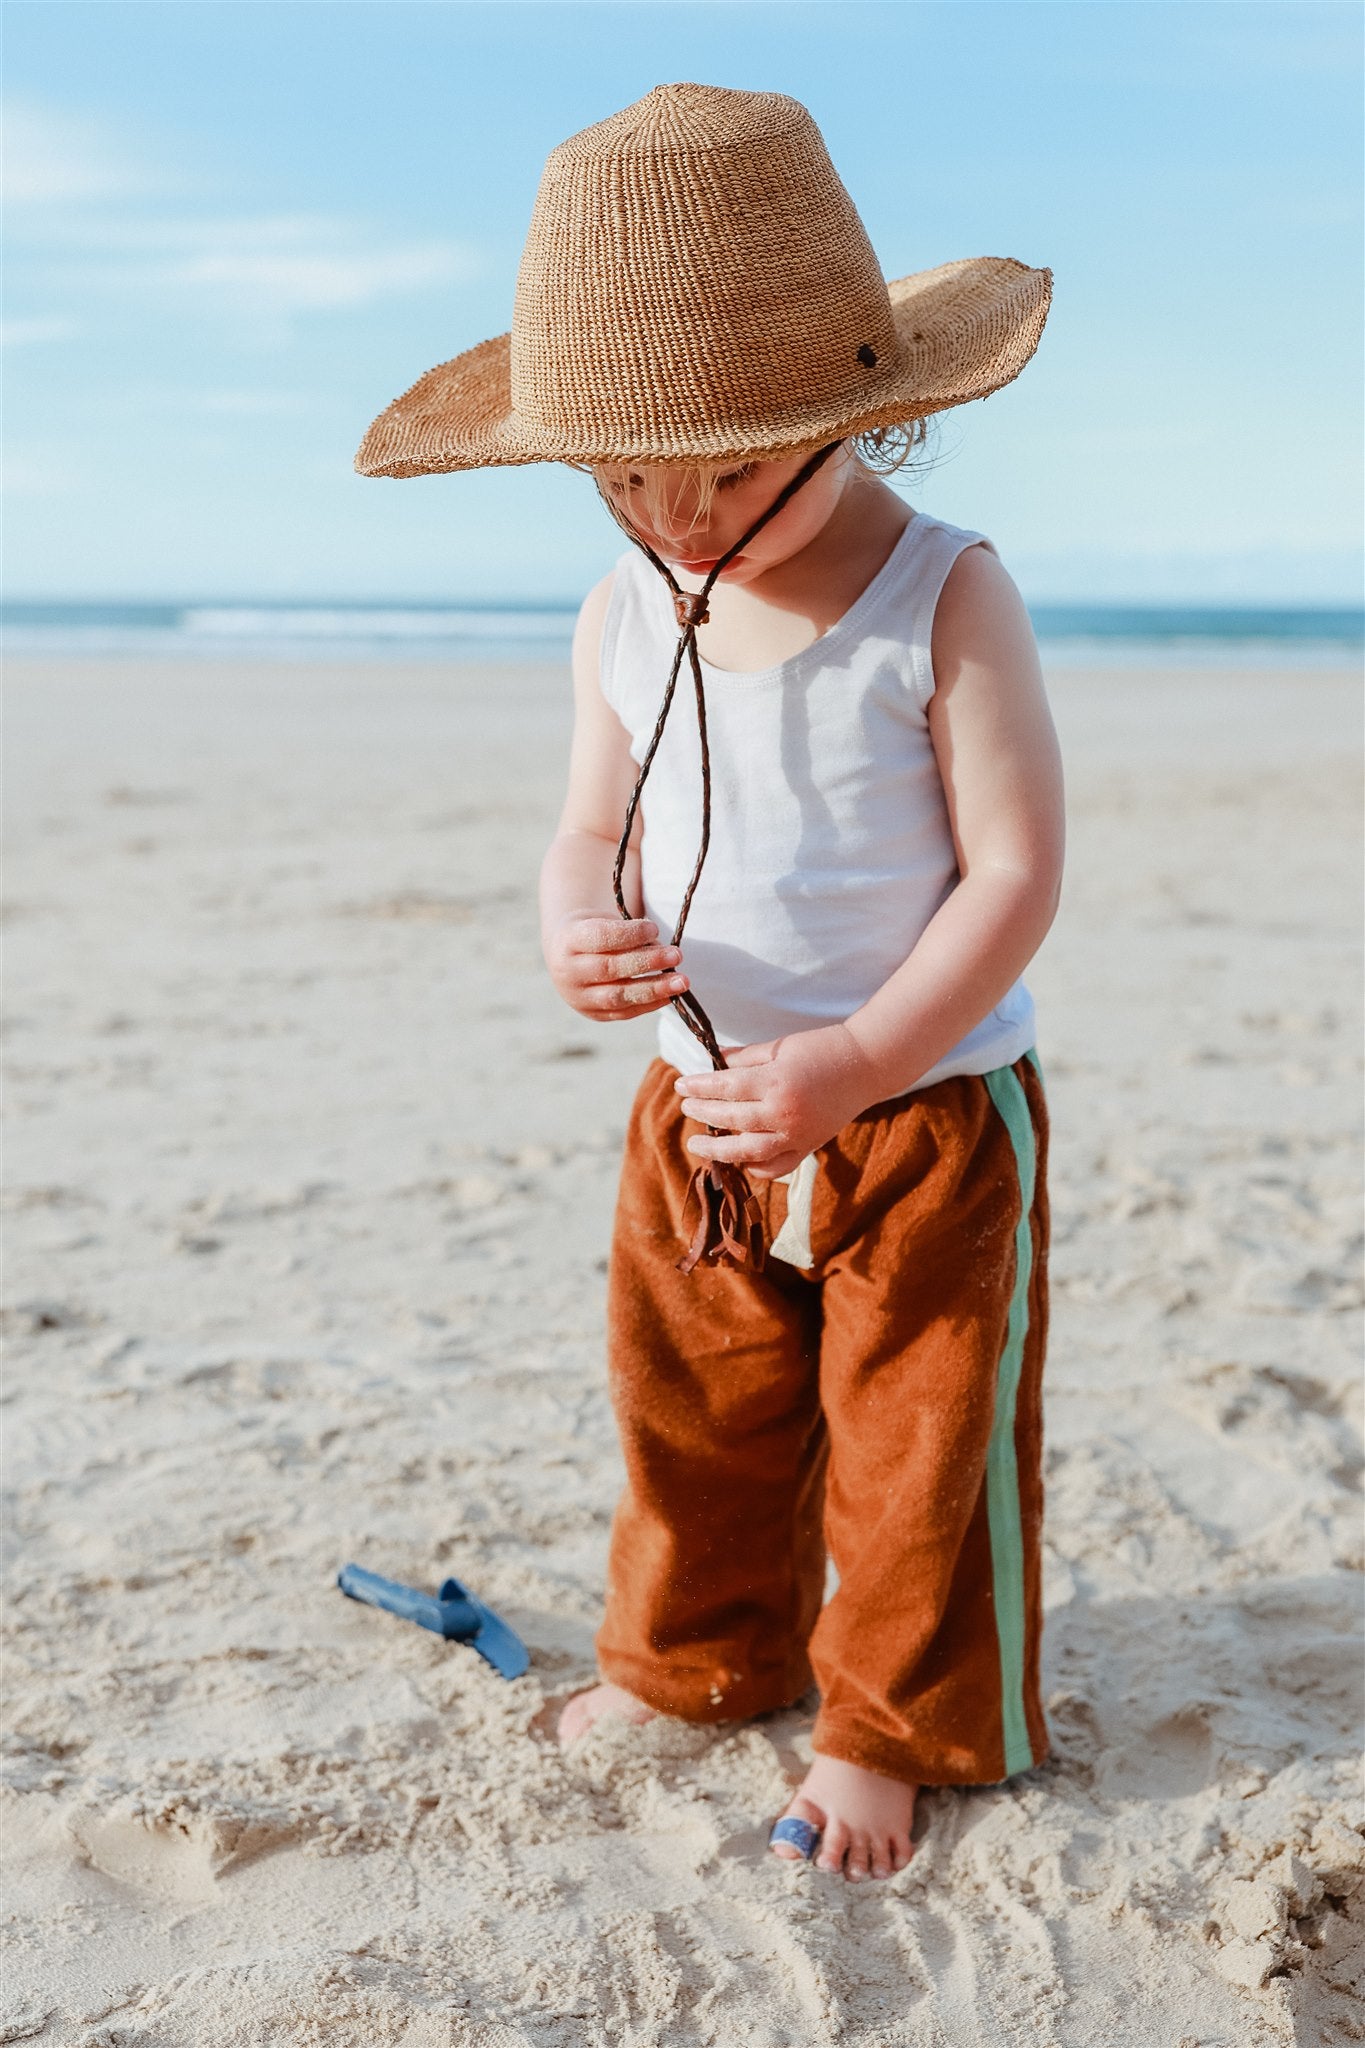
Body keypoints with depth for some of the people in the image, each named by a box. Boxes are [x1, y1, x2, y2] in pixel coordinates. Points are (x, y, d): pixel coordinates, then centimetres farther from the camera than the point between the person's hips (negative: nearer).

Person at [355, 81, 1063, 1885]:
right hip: (703, 1111, 5)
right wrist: (578, 931, -17)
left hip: (932, 1111, -4)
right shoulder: (624, 620, -2)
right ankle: (697, 1660, 44)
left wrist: (854, 1062, -25)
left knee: (916, 1445, 9)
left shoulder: (943, 596, -17)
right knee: (693, 1415, 19)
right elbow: (592, 832, 7)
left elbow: (1016, 871, -18)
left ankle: (894, 1726, 31)